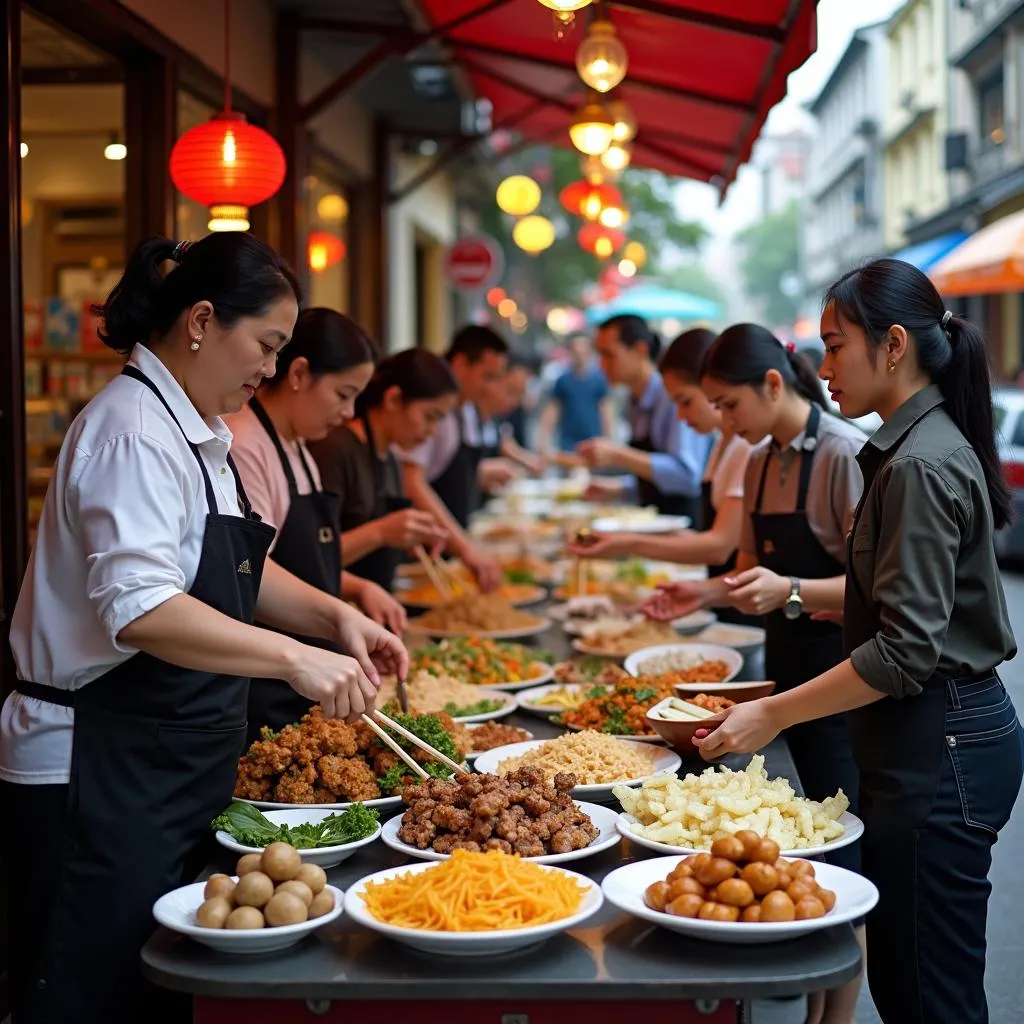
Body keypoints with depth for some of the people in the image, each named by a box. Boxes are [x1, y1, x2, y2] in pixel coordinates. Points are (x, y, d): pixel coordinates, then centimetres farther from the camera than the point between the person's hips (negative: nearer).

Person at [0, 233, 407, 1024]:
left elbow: (236, 571, 22)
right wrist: (294, 658, -35)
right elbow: (140, 611, -32)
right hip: (101, 773, -10)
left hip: (177, 765, 10)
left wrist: (334, 618, 5)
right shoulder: (133, 433, -19)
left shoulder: (198, 431, 13)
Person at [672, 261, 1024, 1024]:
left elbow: (907, 651, -22)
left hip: (938, 749, -10)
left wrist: (774, 715, -18)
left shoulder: (922, 465, -18)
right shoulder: (916, 447, 13)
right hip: (926, 739, 10)